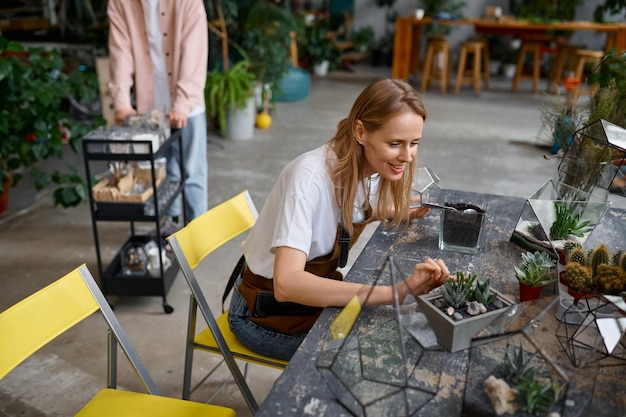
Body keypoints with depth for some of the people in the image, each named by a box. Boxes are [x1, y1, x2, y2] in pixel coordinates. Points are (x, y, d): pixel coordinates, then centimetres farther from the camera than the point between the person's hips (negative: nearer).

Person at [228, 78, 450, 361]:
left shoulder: (370, 168, -10)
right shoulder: (309, 176, -33)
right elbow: (286, 284, -43)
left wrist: (403, 213, -5)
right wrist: (394, 292, -49)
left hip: (315, 290, 7)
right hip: (269, 313, -6)